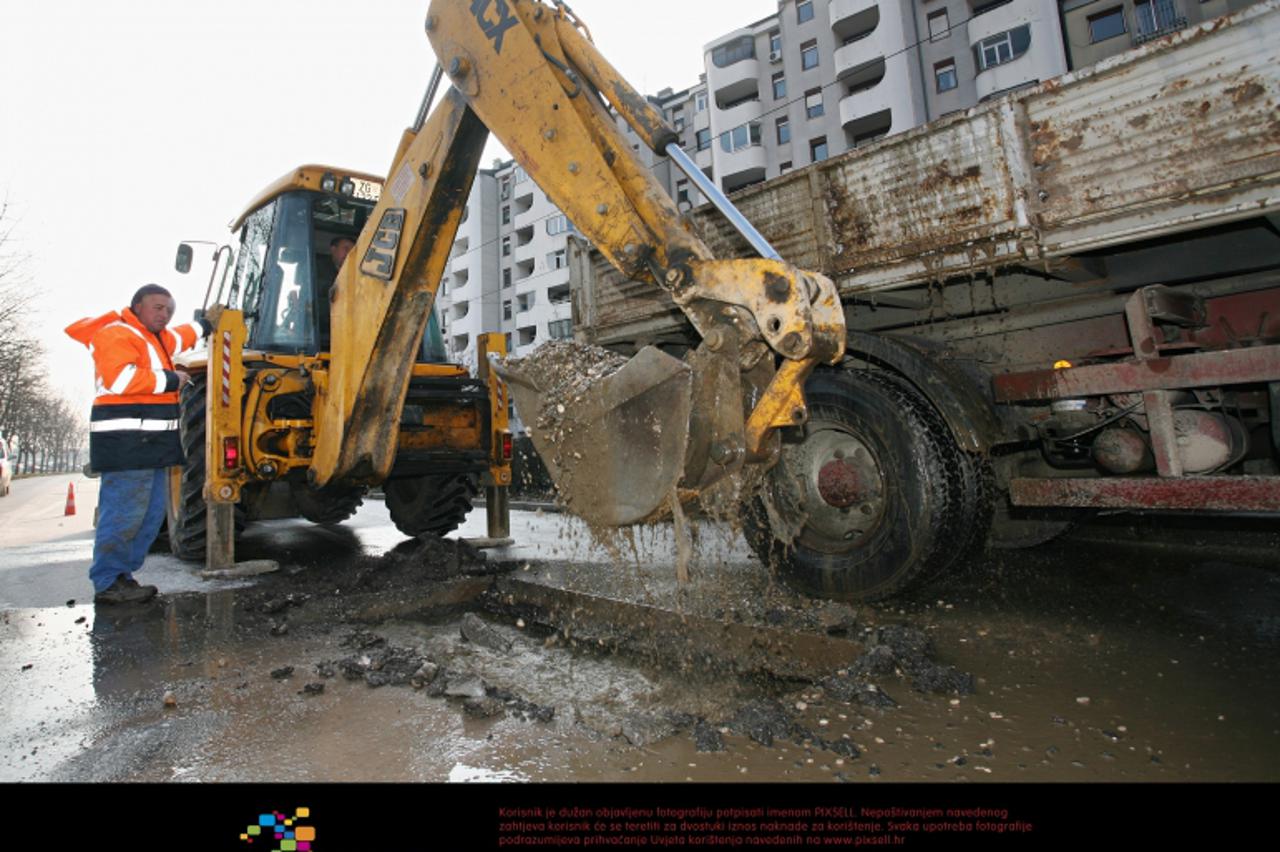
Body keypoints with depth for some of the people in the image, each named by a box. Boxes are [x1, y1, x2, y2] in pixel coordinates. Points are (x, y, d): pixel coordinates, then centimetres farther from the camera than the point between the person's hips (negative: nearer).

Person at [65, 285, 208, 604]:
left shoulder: (153, 338, 22)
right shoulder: (117, 334, -9)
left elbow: (176, 340, 46)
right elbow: (120, 378, -24)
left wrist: (205, 326, 52)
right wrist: (170, 380, -15)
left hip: (149, 441, 11)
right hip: (126, 441, -11)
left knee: (151, 514, 13)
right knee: (124, 513, -9)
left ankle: (121, 574, 21)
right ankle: (108, 584, -2)